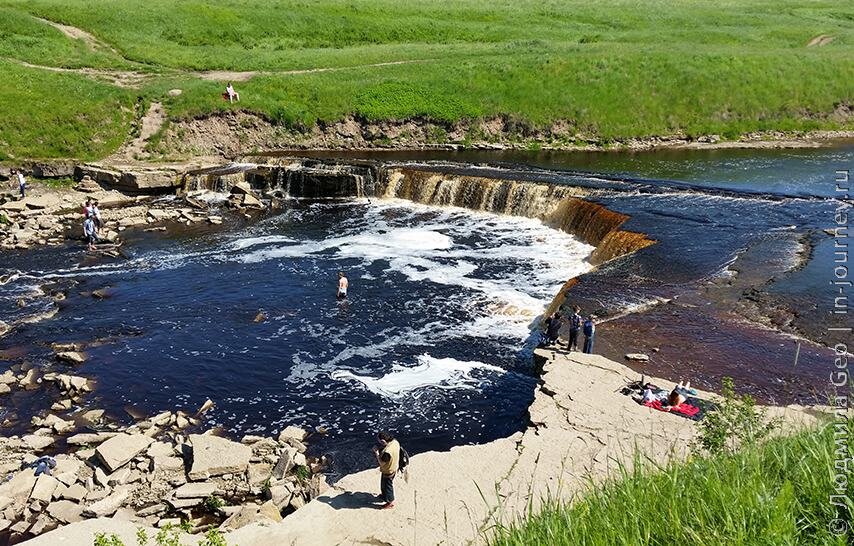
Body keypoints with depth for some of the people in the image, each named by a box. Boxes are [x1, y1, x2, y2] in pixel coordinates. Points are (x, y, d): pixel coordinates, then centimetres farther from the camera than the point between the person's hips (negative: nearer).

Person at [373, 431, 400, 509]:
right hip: (394, 468, 8)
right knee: (384, 484, 33)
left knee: (387, 486, 18)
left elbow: (381, 463, -25)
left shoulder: (387, 452, -42)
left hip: (388, 472, -8)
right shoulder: (395, 442, -18)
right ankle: (385, 495, 58)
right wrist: (381, 449, -6)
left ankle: (390, 502, 40)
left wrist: (377, 452, -20)